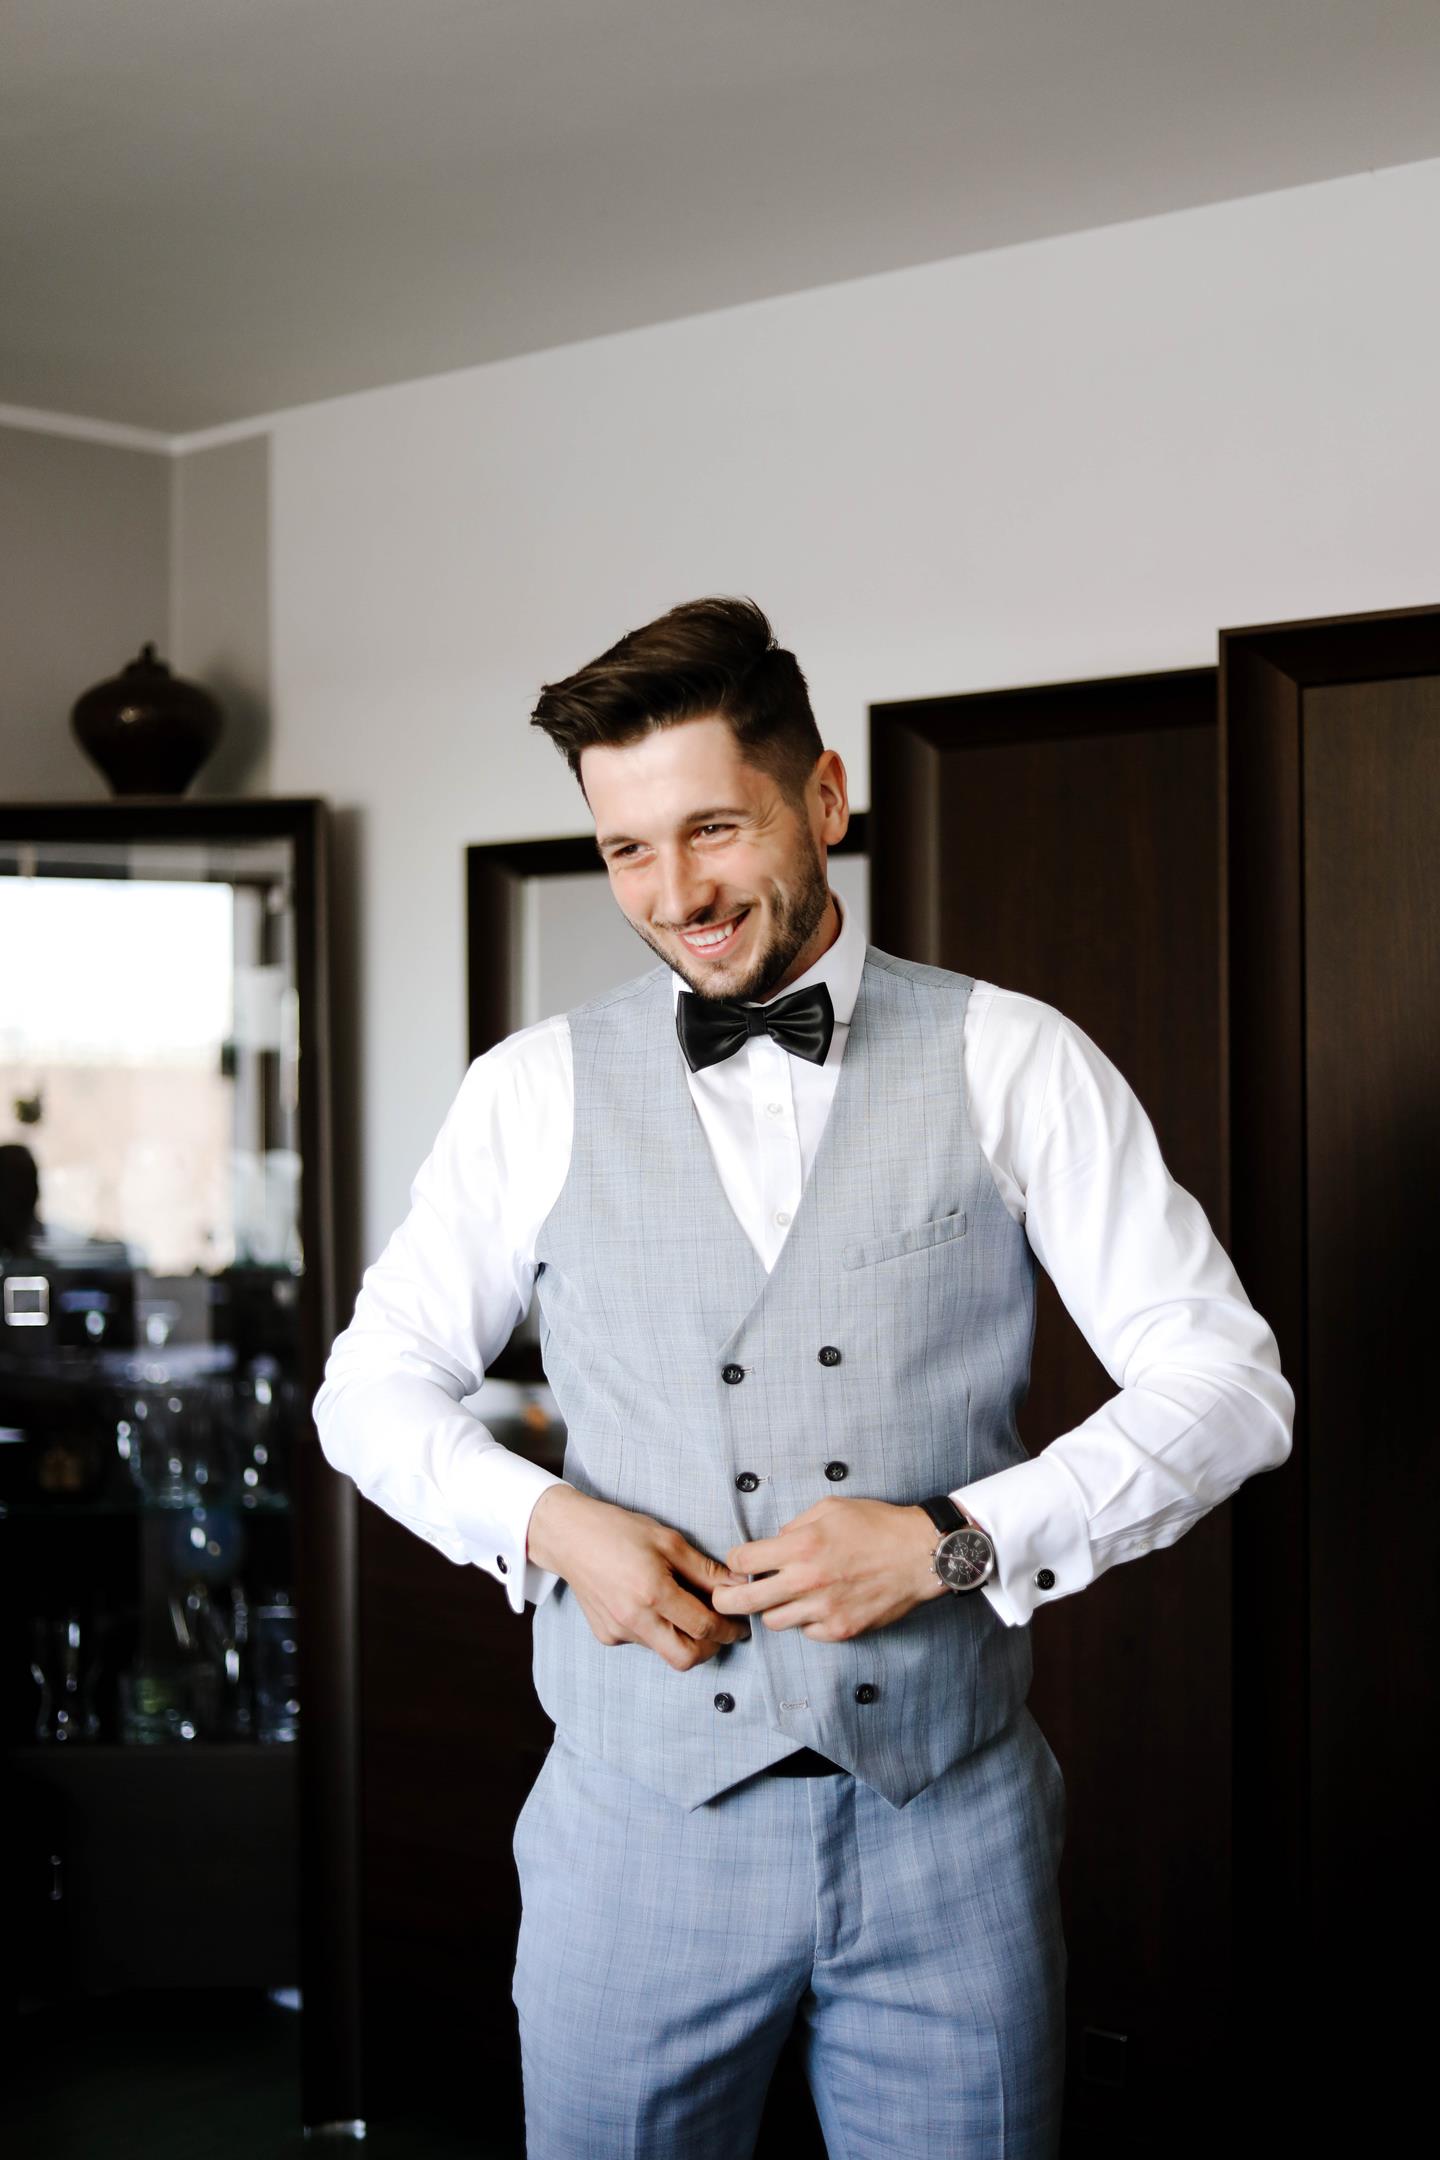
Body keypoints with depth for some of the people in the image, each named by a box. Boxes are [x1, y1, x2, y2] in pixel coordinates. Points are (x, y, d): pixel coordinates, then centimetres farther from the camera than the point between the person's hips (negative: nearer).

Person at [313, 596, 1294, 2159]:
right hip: (642, 1814, 1)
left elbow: (1225, 1379, -1)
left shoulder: (1015, 1063, -1)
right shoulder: (535, 1091, 3)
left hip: (951, 1816, 0)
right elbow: (373, 1382, 10)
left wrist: (958, 1543, -14)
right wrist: (543, 1524, -9)